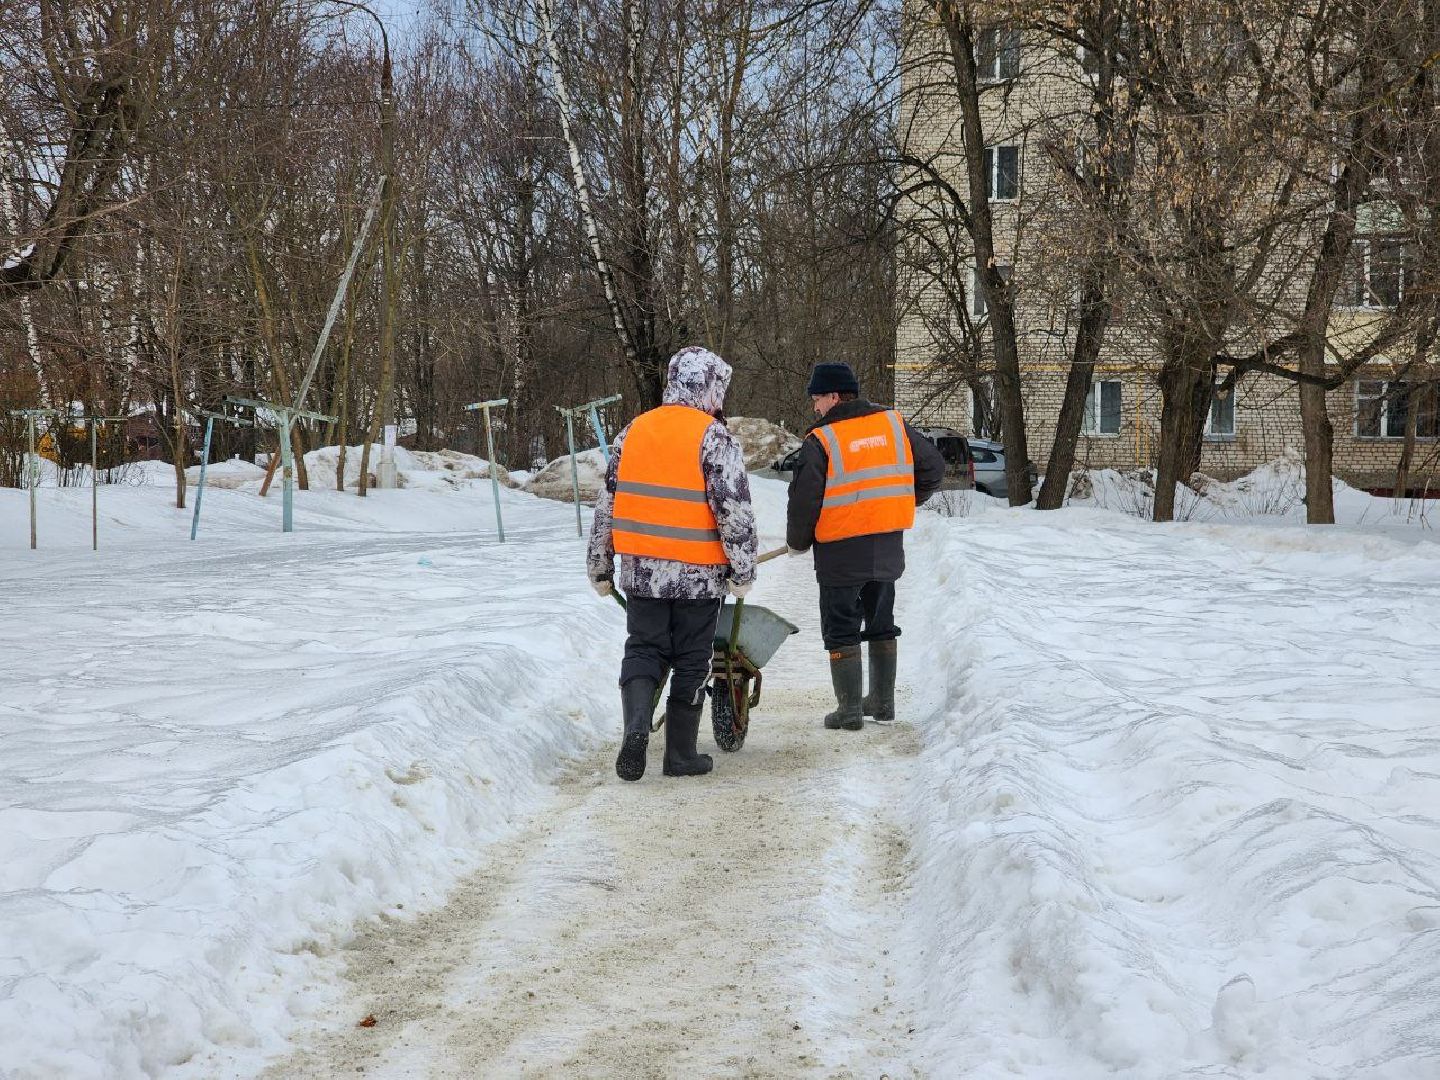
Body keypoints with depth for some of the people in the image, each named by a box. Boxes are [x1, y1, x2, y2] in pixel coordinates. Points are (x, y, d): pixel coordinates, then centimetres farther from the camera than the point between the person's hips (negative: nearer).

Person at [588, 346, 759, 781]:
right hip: (698, 574, -4)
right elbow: (735, 509, -15)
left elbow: (607, 503, 11)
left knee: (643, 650, 13)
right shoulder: (713, 437, -10)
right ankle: (681, 754, 14)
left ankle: (636, 726, -9)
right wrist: (743, 569, -5)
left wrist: (600, 565, 19)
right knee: (691, 662, 8)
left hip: (641, 570, 4)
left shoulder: (634, 431, 6)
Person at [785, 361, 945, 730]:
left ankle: (850, 709, 5)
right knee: (881, 624, 19)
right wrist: (907, 503, 22)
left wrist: (798, 542, 6)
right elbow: (933, 466, 9)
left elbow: (804, 500, -11)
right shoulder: (893, 423, 2)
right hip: (889, 547, 5)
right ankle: (883, 702, 25)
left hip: (841, 551, -5)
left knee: (841, 631, 5)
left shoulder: (820, 440, -13)